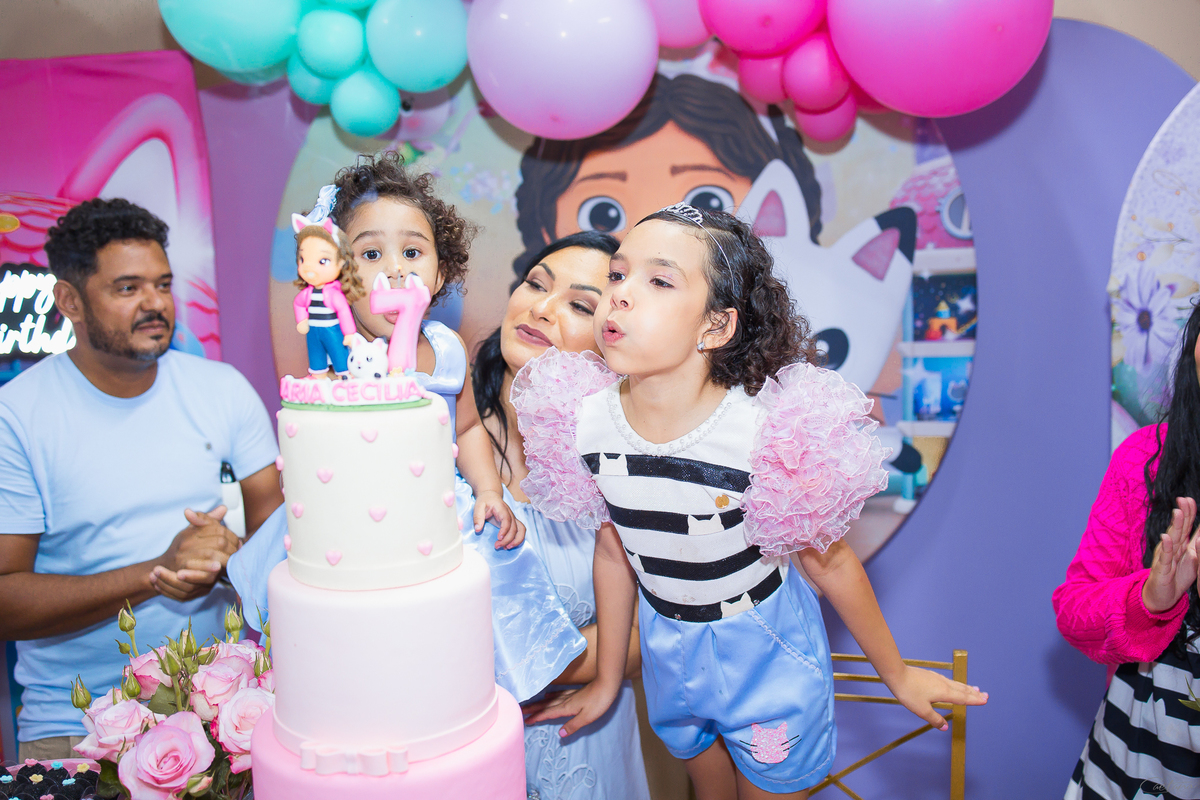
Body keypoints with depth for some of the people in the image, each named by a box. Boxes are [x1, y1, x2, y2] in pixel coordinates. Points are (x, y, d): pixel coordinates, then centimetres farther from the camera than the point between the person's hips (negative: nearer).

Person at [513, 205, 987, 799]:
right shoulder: (587, 423, -18)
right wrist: (606, 681, 9)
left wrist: (896, 674, 0)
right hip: (669, 649, 4)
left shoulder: (766, 433, -32)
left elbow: (827, 560, -16)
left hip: (766, 652, -3)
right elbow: (613, 551, -3)